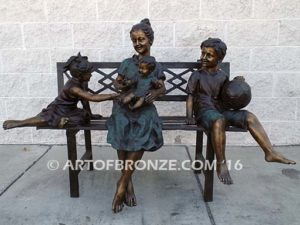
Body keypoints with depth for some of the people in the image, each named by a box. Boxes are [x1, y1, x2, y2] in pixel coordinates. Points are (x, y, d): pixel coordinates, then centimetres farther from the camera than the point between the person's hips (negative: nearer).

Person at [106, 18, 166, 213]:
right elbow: (117, 82, 18)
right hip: (124, 106, 1)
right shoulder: (127, 63, 12)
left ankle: (122, 183, -13)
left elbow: (163, 88, 7)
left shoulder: (156, 66, 11)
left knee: (142, 140, -26)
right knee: (123, 140, -22)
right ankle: (128, 183, -7)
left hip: (144, 108, -1)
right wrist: (120, 86, -5)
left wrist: (156, 92, -15)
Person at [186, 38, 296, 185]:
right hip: (204, 111, -4)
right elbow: (190, 97, 1)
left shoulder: (223, 76, 14)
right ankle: (221, 163, -28)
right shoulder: (197, 75, 5)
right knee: (219, 121, -39)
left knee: (249, 116, -17)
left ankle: (270, 153, -11)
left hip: (221, 110, 5)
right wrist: (189, 116, -13)